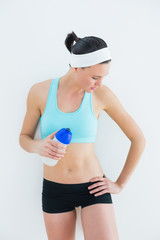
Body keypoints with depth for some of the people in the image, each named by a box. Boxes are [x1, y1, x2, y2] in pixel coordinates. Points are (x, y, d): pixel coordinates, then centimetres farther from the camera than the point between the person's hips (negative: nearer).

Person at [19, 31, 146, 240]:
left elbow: (138, 139, -2)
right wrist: (38, 147, -19)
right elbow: (24, 138, 4)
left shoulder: (102, 95, -10)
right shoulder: (40, 92, -8)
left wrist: (120, 183, -1)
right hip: (54, 191, 2)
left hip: (93, 188, -1)